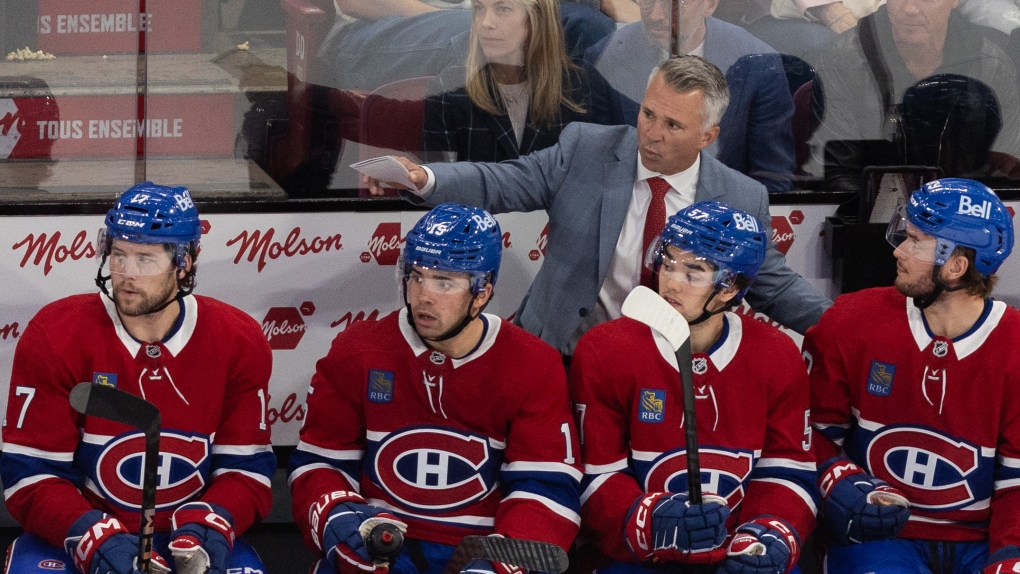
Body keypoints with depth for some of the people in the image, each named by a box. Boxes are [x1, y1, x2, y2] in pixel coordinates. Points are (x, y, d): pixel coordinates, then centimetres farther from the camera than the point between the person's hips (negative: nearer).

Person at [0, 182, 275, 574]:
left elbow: (246, 469, -1)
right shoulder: (53, 336, -10)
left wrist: (210, 525, -22)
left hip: (190, 539, 1)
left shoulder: (239, 343, -4)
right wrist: (95, 537, -27)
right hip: (75, 537, -1)